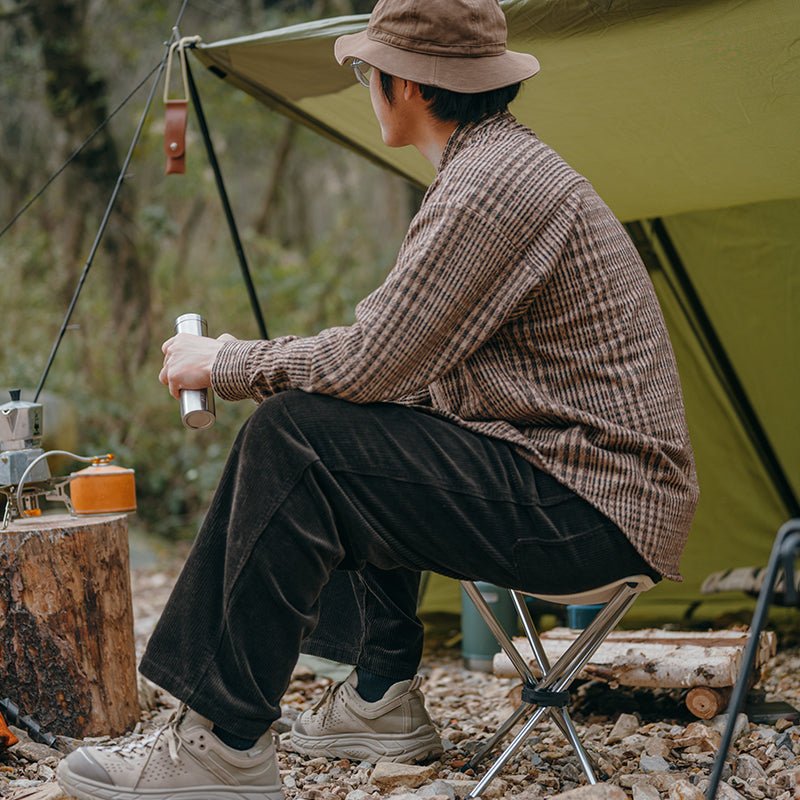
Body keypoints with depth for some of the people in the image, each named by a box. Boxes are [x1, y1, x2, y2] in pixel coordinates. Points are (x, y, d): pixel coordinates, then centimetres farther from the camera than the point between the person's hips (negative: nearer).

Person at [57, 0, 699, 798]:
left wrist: (225, 364, -4)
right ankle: (383, 697, 23)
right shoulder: (500, 164, 16)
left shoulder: (493, 184, -18)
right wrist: (248, 363, 17)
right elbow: (397, 347, 21)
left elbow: (372, 364, -20)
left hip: (590, 501, -10)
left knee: (294, 440, -17)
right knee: (354, 448, 20)